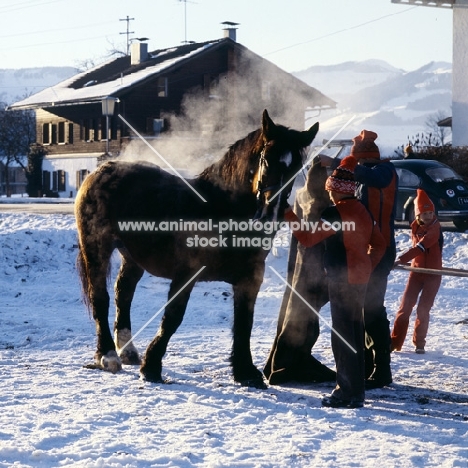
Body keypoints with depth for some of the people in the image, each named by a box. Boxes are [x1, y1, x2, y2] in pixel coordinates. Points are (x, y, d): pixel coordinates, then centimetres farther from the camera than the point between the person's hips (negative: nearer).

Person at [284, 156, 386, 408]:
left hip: (342, 280, -9)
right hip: (360, 279, 9)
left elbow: (308, 238, -18)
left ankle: (346, 392, -3)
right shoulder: (363, 211, 10)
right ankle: (357, 391, 22)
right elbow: (378, 244, 17)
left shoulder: (335, 213, -17)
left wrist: (288, 214, -10)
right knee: (355, 333, 15)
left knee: (342, 334, -4)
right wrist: (367, 266, 14)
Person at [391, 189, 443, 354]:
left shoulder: (434, 228, -16)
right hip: (416, 271, 4)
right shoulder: (415, 227, 1)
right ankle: (395, 342, 3)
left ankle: (419, 343, 9)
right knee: (405, 307, -1)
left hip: (433, 273, -4)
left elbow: (421, 246, -30)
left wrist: (402, 259, -39)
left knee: (423, 309, -4)